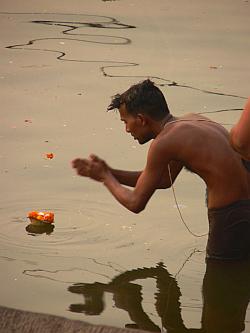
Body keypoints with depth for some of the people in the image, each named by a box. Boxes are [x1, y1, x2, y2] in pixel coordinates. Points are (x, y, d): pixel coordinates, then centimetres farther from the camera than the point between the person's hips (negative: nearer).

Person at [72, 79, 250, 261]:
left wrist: (105, 177, 14)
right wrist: (109, 172, 24)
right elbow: (165, 180, 27)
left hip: (230, 217, -9)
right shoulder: (192, 120, 13)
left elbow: (135, 203, -4)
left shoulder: (163, 142, -13)